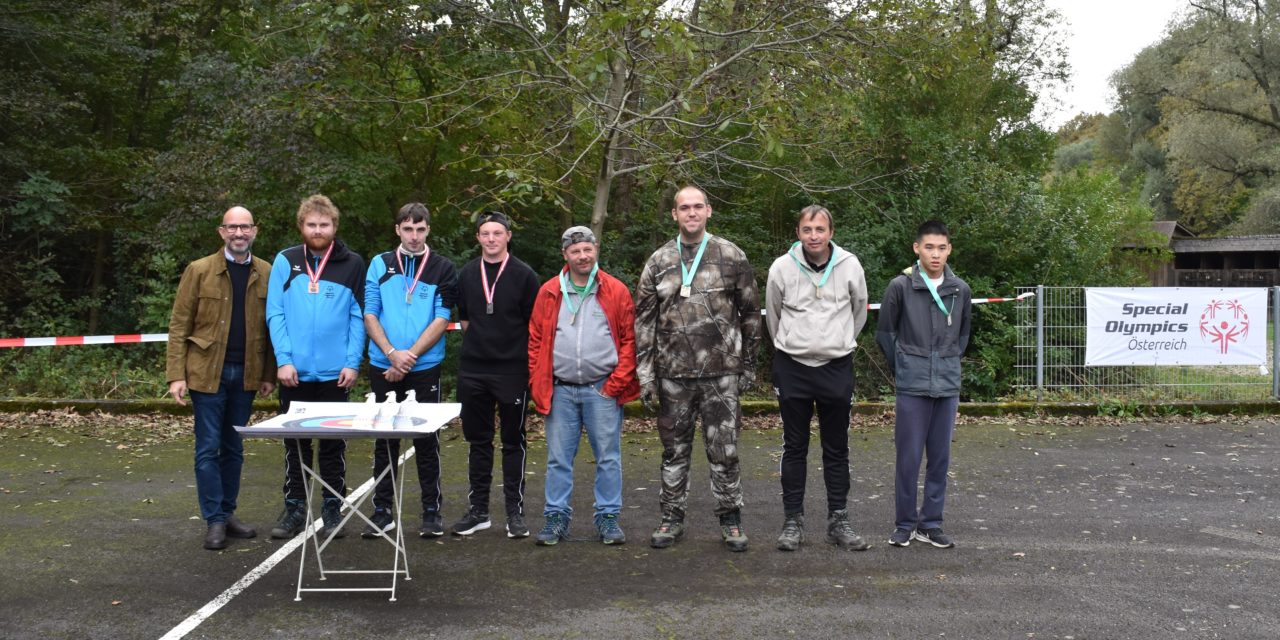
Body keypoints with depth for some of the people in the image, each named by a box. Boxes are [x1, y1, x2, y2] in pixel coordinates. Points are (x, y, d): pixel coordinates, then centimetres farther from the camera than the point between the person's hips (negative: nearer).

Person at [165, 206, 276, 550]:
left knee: (234, 448, 12)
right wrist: (176, 374, -10)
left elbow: (272, 327, 6)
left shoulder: (267, 274, 5)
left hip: (246, 375, 3)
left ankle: (228, 513, 21)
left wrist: (269, 374, 1)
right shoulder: (199, 271, -2)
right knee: (208, 448, 0)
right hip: (207, 373, -3)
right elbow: (179, 325, -3)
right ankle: (214, 521, 7)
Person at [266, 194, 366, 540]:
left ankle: (333, 508, 17)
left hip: (335, 372, -1)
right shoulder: (285, 262, 3)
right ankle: (294, 507, 20)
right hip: (295, 371, 1)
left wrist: (352, 362, -7)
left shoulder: (352, 264, 2)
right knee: (295, 443, 10)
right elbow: (275, 313, 0)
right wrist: (284, 359, -9)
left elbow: (358, 316, 1)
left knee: (333, 444, 8)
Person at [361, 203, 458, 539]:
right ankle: (382, 511, 16)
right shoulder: (380, 265, 6)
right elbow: (370, 315, 2)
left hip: (425, 367, -1)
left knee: (427, 441, 4)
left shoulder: (443, 269, 2)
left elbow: (441, 319, -4)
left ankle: (432, 511, 13)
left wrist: (410, 355, -12)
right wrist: (392, 353, -12)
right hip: (383, 367, 2)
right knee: (384, 440, 8)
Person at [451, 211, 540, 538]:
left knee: (513, 442, 4)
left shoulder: (523, 275, -3)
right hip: (473, 370, 4)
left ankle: (515, 511, 12)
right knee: (478, 441, 10)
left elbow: (534, 324, -1)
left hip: (513, 370, -3)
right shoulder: (467, 274, 8)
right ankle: (478, 510, 19)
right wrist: (480, 343, 9)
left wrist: (530, 364, -4)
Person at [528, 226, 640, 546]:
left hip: (603, 390, -1)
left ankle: (608, 517, 16)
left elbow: (629, 340, 0)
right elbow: (535, 341, 7)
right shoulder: (549, 293, 5)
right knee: (558, 458, 7)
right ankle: (557, 517, 18)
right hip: (560, 390, 2)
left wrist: (616, 383, -6)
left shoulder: (616, 292, 1)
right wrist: (538, 385, 0)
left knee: (608, 457, 5)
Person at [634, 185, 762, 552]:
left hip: (721, 372, -2)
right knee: (674, 449, 10)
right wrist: (645, 372, 2)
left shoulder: (731, 256, 3)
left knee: (724, 450, 2)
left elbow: (749, 313, 6)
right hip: (673, 374, 2)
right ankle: (672, 519, 22)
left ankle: (730, 519, 16)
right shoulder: (659, 262, 7)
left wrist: (748, 364, 4)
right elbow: (644, 319, 8)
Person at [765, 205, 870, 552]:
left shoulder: (850, 265, -5)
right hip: (792, 367, -1)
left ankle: (838, 521, 17)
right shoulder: (782, 267, -7)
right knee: (794, 448, 7)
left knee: (837, 450, 8)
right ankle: (793, 520, 15)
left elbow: (859, 311, 12)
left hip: (837, 367, 1)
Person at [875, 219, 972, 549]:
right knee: (909, 457, 0)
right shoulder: (900, 286, -5)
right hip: (912, 386, -3)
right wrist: (902, 369, 6)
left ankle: (930, 523, 18)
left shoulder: (960, 290, 4)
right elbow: (884, 332, 3)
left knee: (940, 458, 8)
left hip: (948, 386, 3)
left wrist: (949, 364, 13)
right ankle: (905, 524, 12)